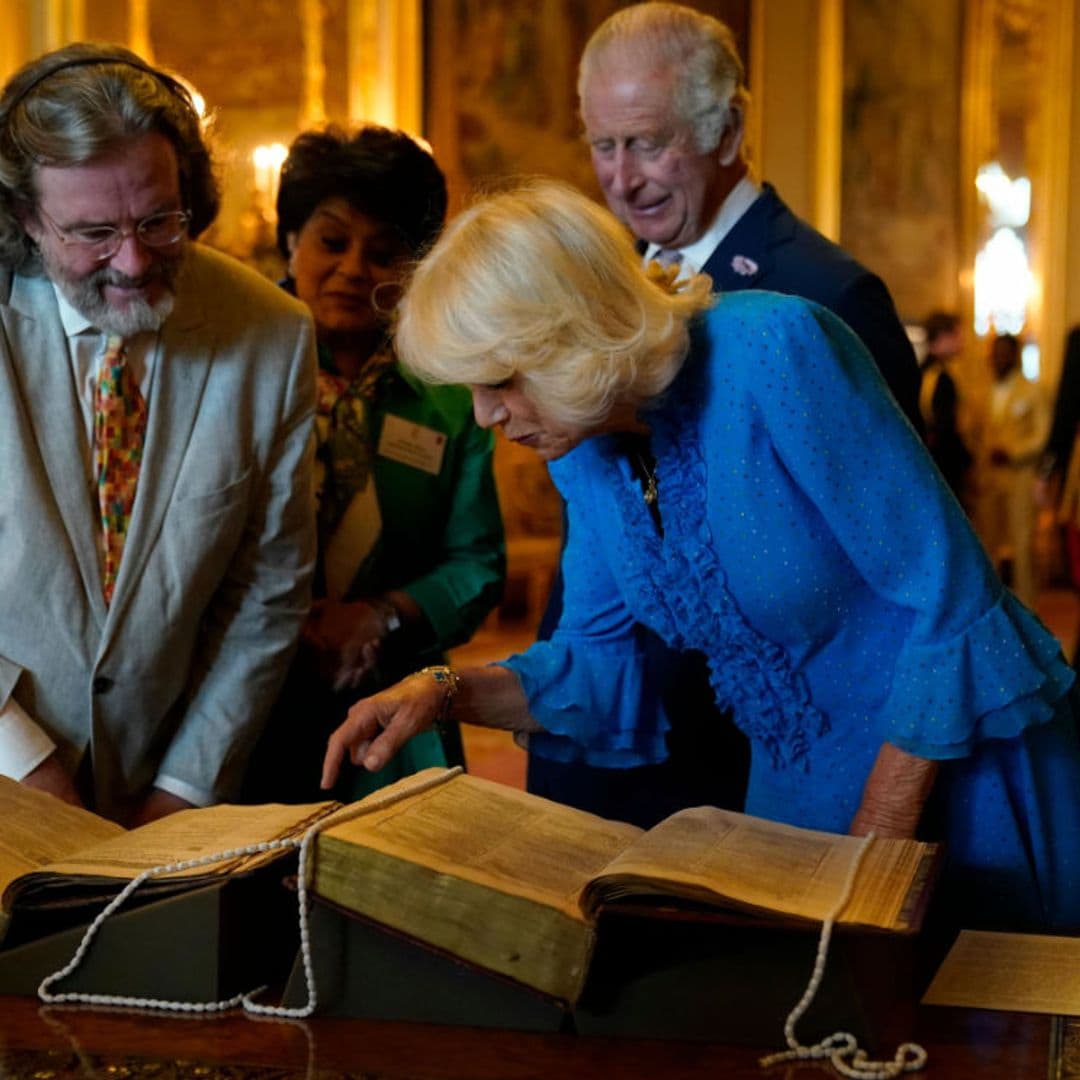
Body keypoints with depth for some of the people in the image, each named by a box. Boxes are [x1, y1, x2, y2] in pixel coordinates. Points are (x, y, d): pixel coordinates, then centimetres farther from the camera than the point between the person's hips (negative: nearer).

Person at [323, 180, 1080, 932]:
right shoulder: (582, 446, -3)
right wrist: (449, 692, -10)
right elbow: (606, 654, 7)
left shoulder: (775, 347, -24)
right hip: (795, 788, 6)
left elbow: (949, 597, -23)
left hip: (961, 769, -6)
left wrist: (878, 841, -20)